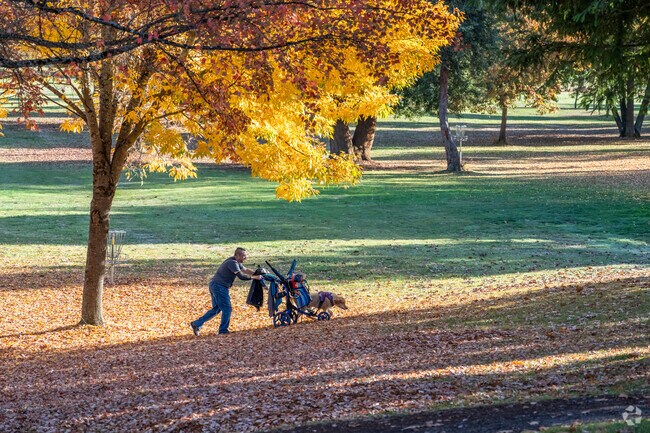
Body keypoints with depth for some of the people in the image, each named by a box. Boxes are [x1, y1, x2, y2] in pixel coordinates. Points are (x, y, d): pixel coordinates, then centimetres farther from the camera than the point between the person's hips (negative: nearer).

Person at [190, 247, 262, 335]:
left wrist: (257, 274, 8)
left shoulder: (236, 262, 11)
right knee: (227, 309, -1)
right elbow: (241, 276, -26)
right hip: (220, 287, -10)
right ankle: (223, 330, 9)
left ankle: (196, 324, 19)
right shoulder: (232, 263, -20)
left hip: (215, 286, 10)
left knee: (216, 309, 17)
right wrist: (255, 277, -20)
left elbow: (245, 270, 19)